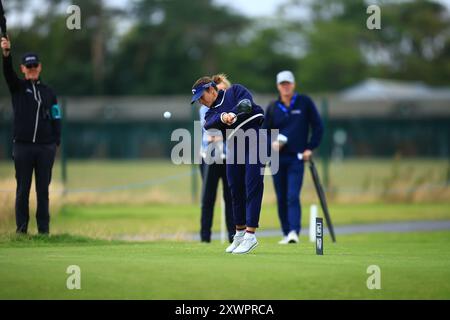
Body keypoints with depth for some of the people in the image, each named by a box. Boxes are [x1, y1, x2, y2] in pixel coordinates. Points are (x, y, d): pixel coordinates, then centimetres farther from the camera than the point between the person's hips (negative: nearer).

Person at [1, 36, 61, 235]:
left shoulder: (48, 92, 13)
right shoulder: (17, 87, 7)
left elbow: (56, 119, 13)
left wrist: (56, 143, 2)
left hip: (45, 147, 1)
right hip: (23, 146, -1)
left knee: (43, 189, 4)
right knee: (23, 189, 1)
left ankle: (44, 228, 8)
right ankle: (21, 227, 4)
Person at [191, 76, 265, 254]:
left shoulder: (235, 91, 8)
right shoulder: (211, 112, 16)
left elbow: (247, 104, -12)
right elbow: (209, 125, -9)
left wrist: (229, 116, -15)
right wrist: (222, 117, -28)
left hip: (255, 138, -6)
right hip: (234, 148, 6)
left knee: (252, 187, -9)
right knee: (235, 189, 7)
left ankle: (250, 235, -11)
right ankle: (240, 233, 21)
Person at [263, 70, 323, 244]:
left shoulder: (305, 102, 2)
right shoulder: (272, 107, 8)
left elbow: (318, 126, 6)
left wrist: (310, 148, -2)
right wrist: (271, 143, -7)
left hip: (297, 158, -3)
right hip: (278, 158, 3)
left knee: (293, 196, -16)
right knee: (281, 198, 5)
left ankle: (294, 232, -22)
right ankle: (286, 233, 13)